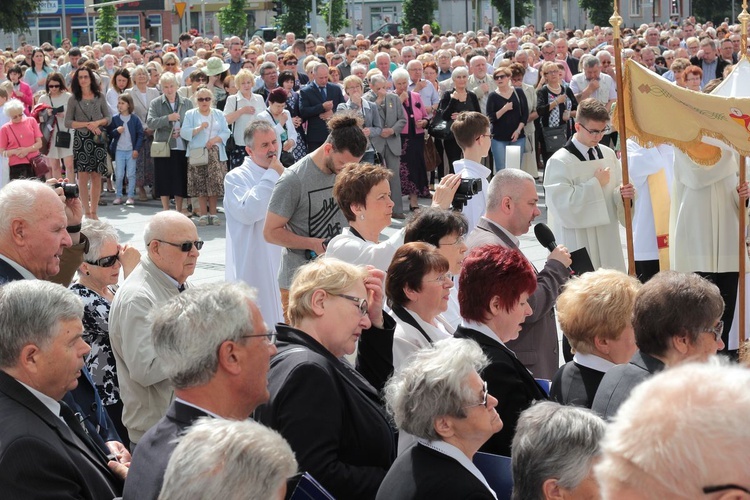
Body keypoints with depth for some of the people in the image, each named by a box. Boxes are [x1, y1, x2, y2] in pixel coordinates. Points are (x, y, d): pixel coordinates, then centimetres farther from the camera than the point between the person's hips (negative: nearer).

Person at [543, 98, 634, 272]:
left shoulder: (608, 154, 8)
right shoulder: (559, 162, -10)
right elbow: (563, 203, -19)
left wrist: (622, 194, -7)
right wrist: (596, 184, -13)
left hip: (608, 239, 6)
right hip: (577, 243, -6)